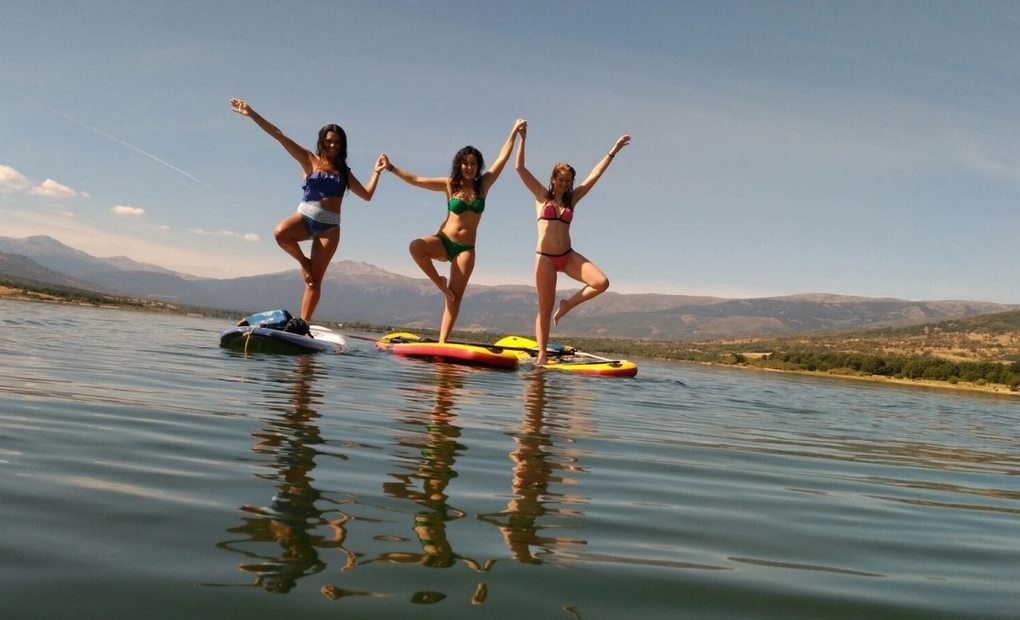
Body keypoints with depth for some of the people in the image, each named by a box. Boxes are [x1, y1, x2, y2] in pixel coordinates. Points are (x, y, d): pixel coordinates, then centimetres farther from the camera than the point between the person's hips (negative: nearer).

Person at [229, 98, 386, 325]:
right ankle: (303, 261, -5)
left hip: (330, 225, 1)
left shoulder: (344, 171, 15)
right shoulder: (309, 160, 6)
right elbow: (278, 135, 0)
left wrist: (376, 171, 2)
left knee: (315, 279, -3)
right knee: (280, 232, -36)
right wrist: (252, 114, -5)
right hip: (305, 216, -1)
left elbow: (367, 194, 12)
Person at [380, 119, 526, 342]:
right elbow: (416, 180, 0)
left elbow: (502, 158, 3)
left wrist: (514, 132, 1)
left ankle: (442, 342, -3)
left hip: (466, 248, 1)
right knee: (416, 247, -33)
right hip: (443, 241, -1)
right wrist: (391, 168, -7)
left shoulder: (483, 184, 3)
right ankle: (439, 282, -11)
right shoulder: (449, 185, 0)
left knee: (455, 296, -5)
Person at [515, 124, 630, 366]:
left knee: (602, 282, -16)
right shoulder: (541, 195, 6)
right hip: (545, 257, -3)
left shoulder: (572, 199, 13)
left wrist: (613, 151, 11)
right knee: (545, 309, -4)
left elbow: (595, 174, 12)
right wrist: (522, 139, -9)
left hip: (568, 256, 4)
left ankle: (568, 304, 7)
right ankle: (541, 356, 5)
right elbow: (520, 167, -2)